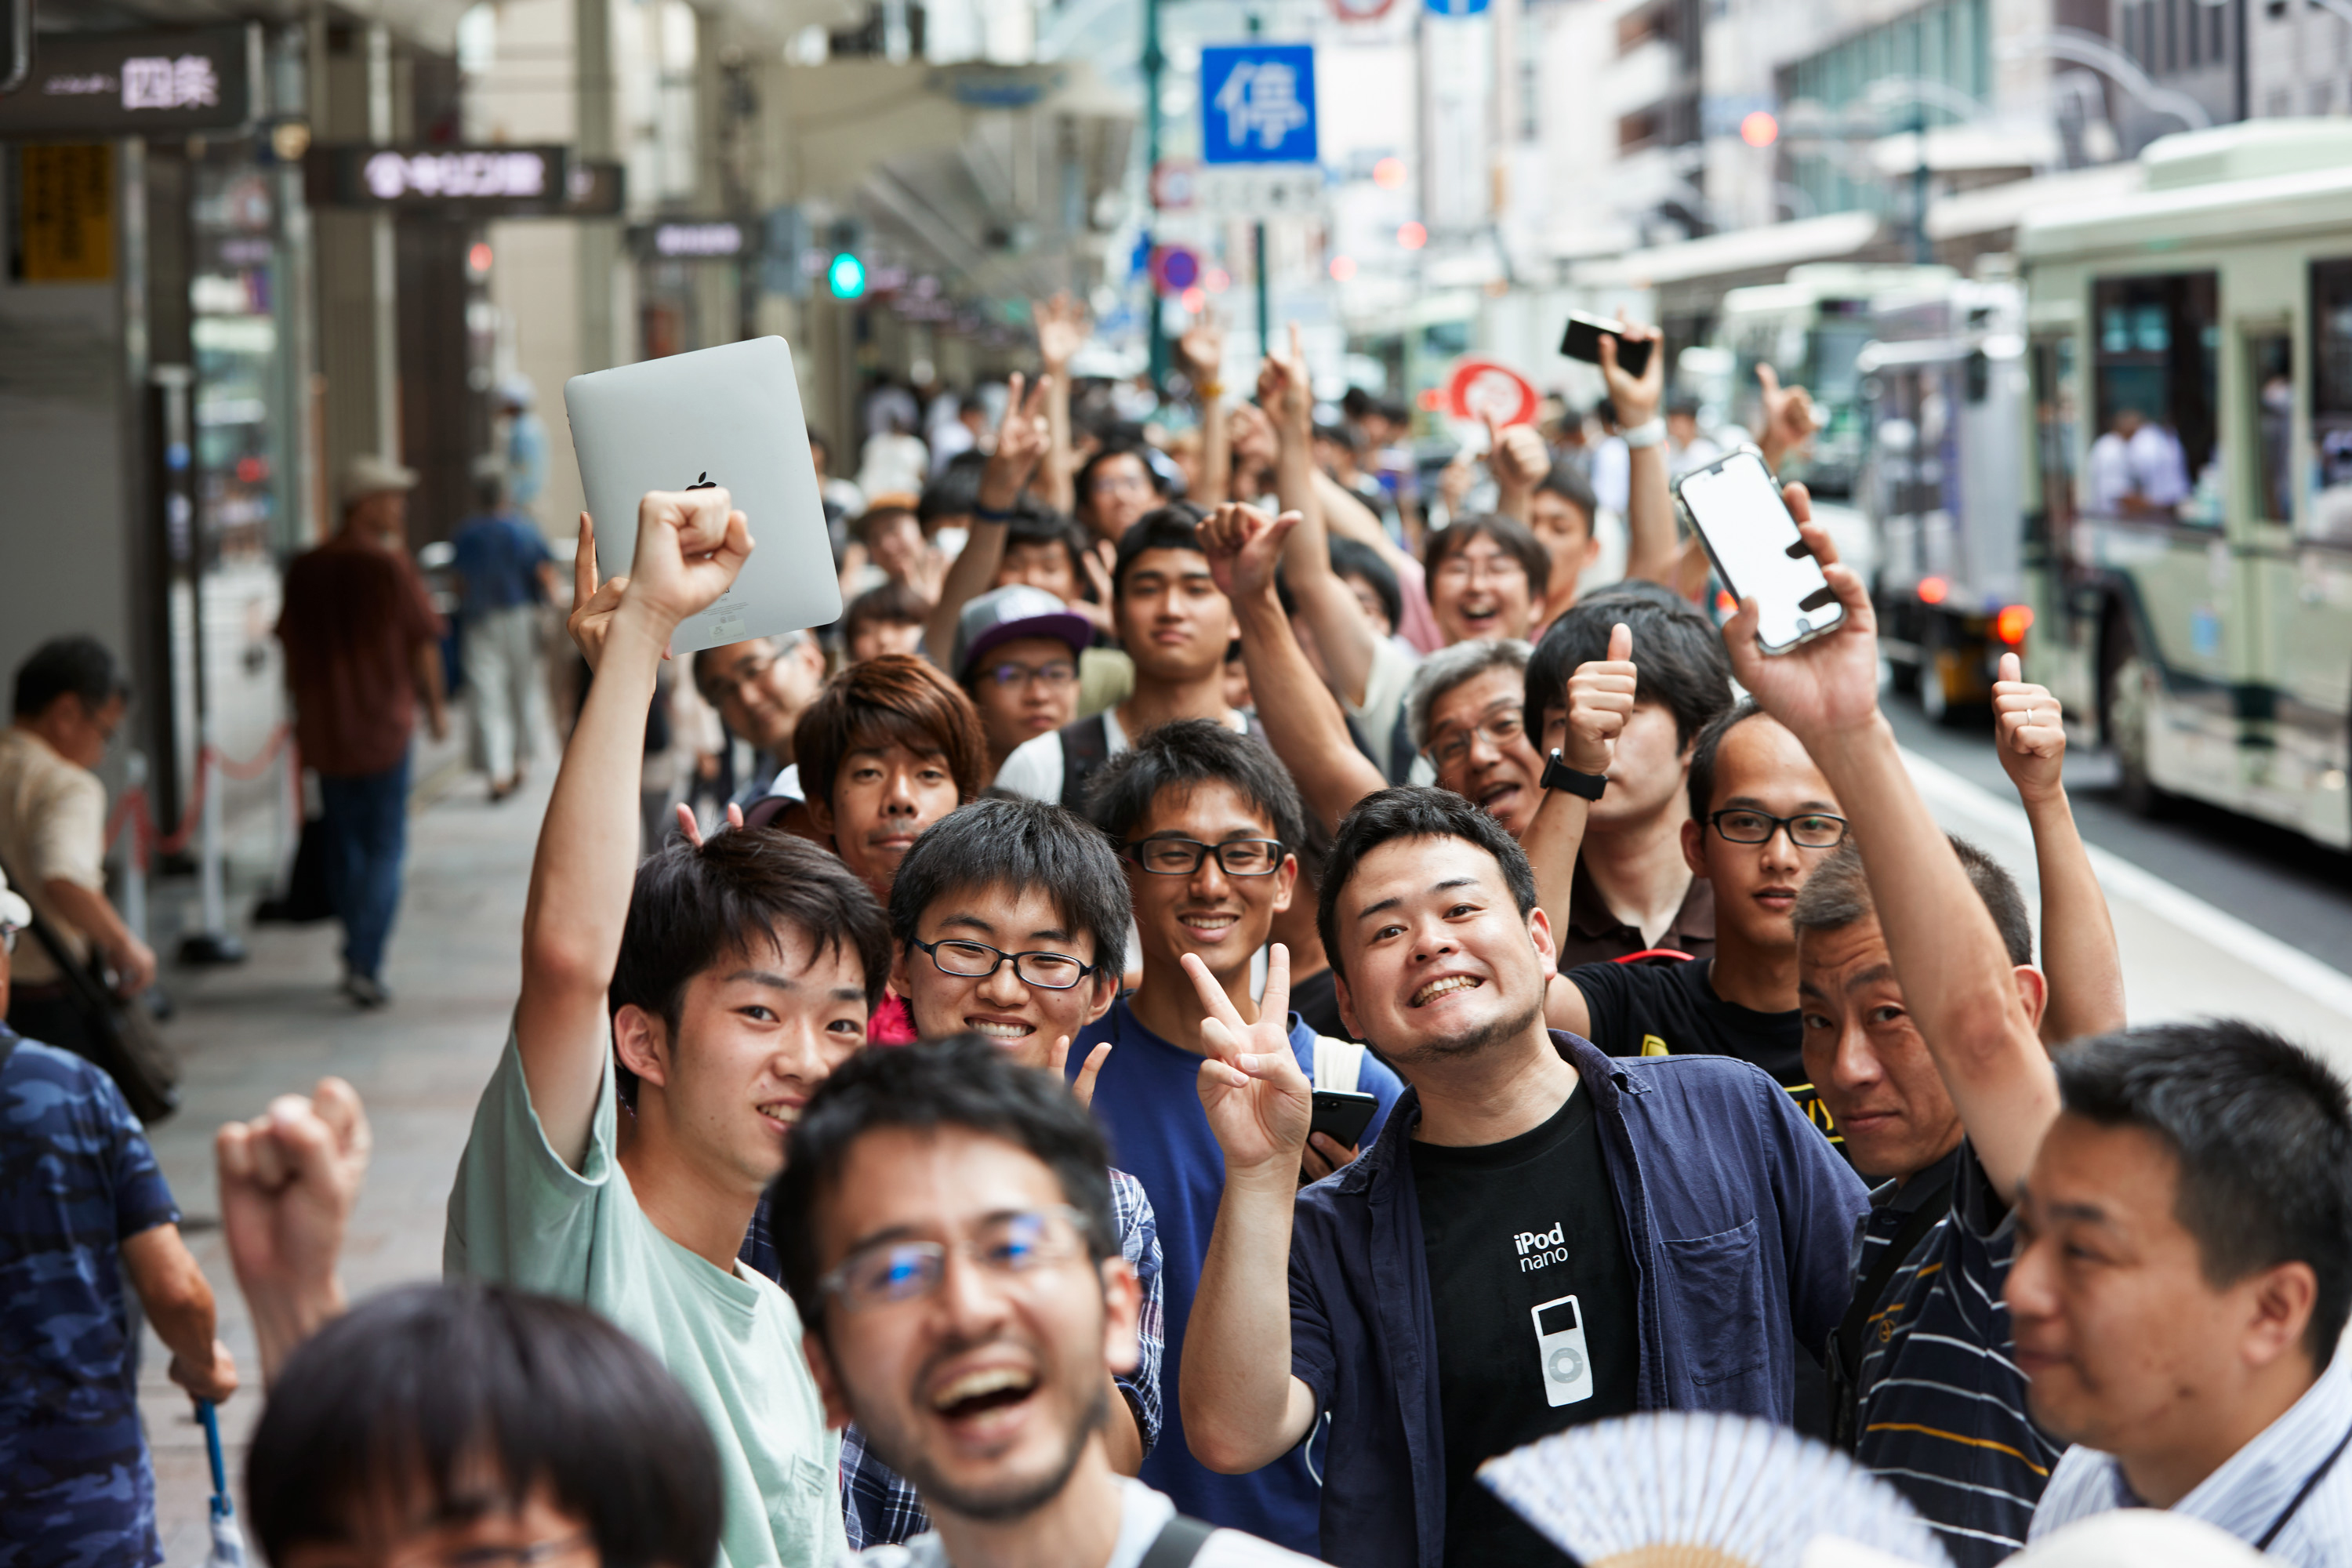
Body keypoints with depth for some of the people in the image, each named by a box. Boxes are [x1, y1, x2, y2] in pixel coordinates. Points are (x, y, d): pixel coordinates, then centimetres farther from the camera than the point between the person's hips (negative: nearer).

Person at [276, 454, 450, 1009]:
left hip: (324, 728, 4)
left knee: (343, 845, 16)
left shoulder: (305, 569, 2)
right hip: (383, 724, -4)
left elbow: (292, 647, 9)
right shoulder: (390, 566, -12)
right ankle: (365, 963, -10)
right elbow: (423, 641, -7)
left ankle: (358, 956, 24)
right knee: (385, 847, 1)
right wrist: (434, 706, 8)